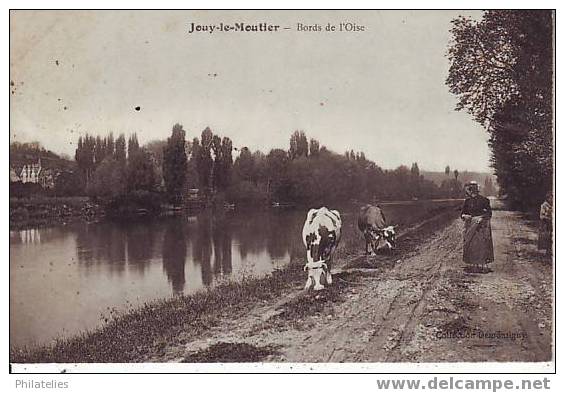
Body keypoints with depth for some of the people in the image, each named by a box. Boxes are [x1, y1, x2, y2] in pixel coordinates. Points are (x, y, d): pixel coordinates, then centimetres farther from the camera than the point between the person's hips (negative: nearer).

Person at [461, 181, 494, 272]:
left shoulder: (483, 200, -6)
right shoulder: (467, 201, 8)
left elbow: (489, 213, -6)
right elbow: (462, 213, 12)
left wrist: (481, 218, -21)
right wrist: (464, 216, -10)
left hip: (481, 226, -4)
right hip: (470, 226, 4)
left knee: (482, 245, -5)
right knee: (471, 245, 3)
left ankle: (482, 264, 1)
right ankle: (475, 264, 10)